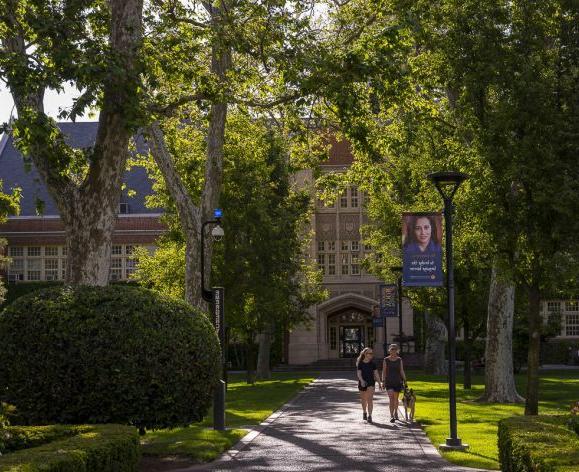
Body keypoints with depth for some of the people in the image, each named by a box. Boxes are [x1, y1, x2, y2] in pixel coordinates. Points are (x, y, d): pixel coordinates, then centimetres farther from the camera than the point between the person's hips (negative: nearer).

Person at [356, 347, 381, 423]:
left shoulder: (373, 363, 2)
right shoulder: (360, 363, -3)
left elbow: (376, 373, 4)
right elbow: (359, 373, -10)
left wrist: (379, 383, 2)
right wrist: (362, 380, -27)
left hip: (371, 383, 0)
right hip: (362, 383, 0)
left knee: (370, 399, -14)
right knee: (363, 400, 14)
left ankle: (369, 416, -17)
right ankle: (364, 413, 38)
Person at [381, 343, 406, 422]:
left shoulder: (399, 360, 4)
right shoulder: (386, 360, 0)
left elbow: (402, 371, 6)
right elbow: (384, 371, 1)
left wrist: (404, 381, 0)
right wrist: (383, 381, -5)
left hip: (397, 382, 2)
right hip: (389, 382, -2)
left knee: (396, 399, 12)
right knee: (391, 399, -15)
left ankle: (395, 412, 35)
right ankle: (391, 416, -20)